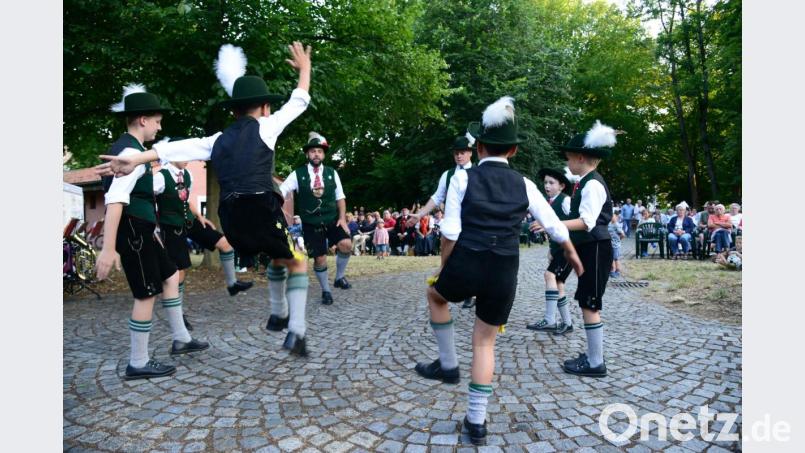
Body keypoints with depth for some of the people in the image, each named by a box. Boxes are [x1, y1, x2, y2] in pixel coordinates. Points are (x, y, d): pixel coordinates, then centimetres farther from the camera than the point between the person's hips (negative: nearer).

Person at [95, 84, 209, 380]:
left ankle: (180, 339, 28)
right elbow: (115, 200, -27)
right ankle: (138, 364, 11)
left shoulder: (129, 149, 15)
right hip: (133, 231, -10)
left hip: (141, 230, 10)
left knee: (170, 276, 18)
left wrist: (150, 228, 30)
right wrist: (109, 248, -31)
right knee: (147, 294, -2)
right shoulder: (131, 152, -18)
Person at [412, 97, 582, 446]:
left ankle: (448, 364, 33)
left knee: (435, 294, 31)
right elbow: (554, 226, 15)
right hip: (505, 274, 3)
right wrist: (572, 255, 33)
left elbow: (451, 233, -8)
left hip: (466, 265, -3)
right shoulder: (523, 185, 6)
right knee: (485, 342, 18)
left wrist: (444, 270, 6)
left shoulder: (463, 178, -2)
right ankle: (476, 421, 25)